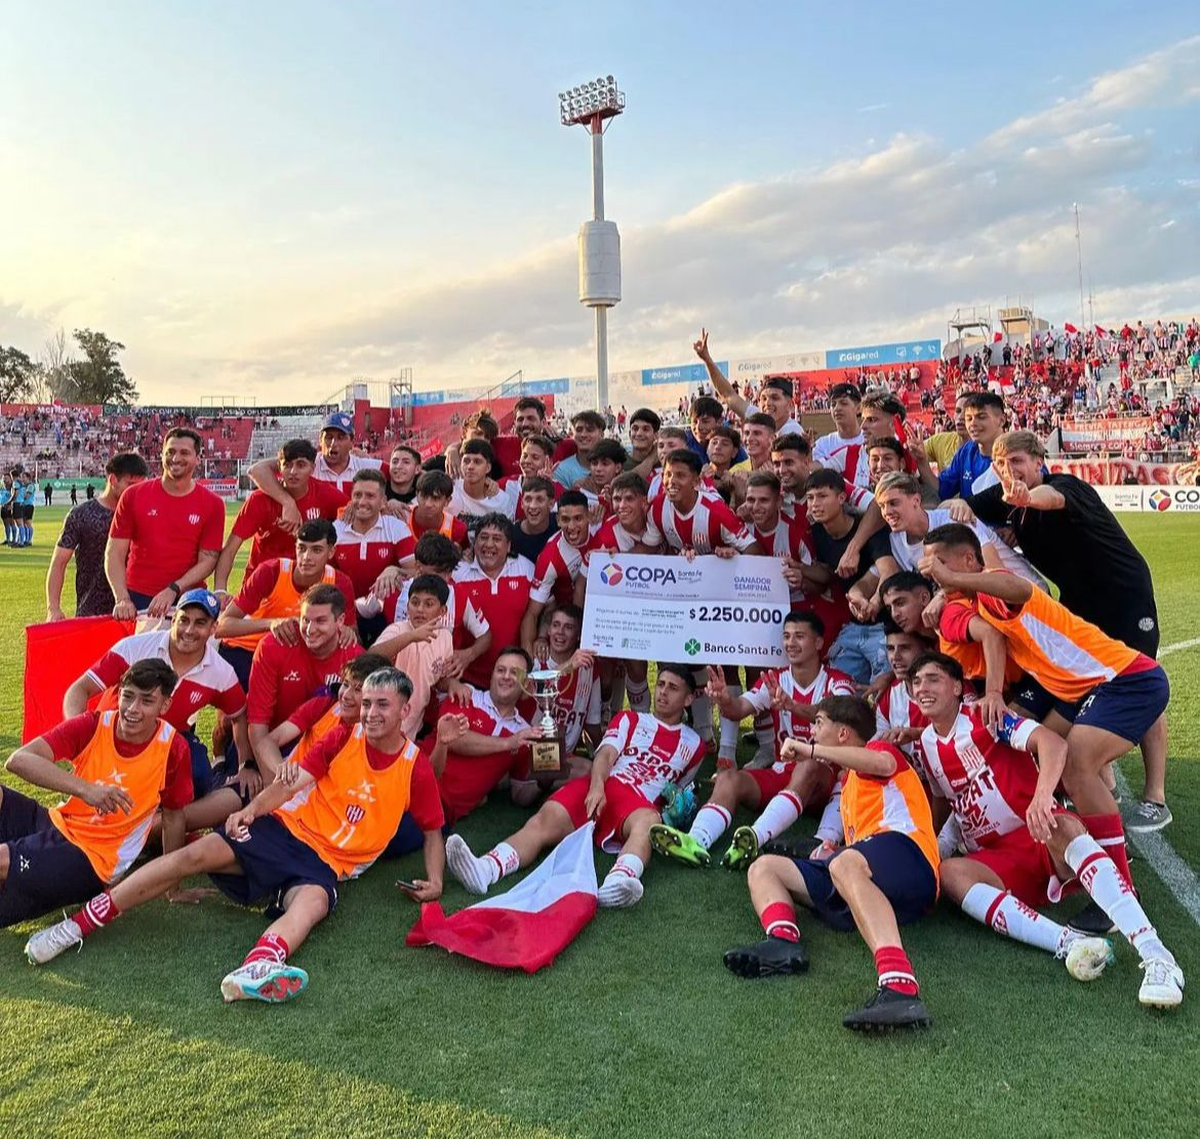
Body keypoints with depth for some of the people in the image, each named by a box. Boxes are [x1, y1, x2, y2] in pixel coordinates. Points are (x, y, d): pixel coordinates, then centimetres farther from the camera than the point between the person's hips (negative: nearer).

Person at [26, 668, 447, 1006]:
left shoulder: (415, 768, 0)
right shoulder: (344, 737, 3)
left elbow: (433, 831, 8)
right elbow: (293, 781, -4)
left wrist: (434, 880, -7)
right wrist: (251, 809, -21)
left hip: (326, 864, -2)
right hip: (285, 827, 2)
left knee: (314, 903, -36)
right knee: (197, 853, -20)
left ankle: (255, 969, -67)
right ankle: (77, 924, -14)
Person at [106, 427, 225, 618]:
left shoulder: (213, 505, -1)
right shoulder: (134, 496, 2)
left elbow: (208, 559, -2)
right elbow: (115, 553, 1)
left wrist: (173, 590, -15)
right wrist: (123, 599, -11)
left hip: (188, 602, -1)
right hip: (137, 599, 1)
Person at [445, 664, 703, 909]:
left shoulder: (693, 744, 27)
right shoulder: (630, 719, 24)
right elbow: (605, 755, 6)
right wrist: (596, 787, -14)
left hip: (638, 801, -1)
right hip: (598, 789, 1)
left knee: (648, 821, -39)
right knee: (545, 820, -28)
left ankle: (618, 883, -69)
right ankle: (483, 870, -52)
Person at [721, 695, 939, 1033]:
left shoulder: (880, 747, 13)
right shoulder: (848, 783, 39)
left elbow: (882, 763, -14)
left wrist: (812, 751, -12)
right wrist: (824, 854, 15)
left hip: (903, 849, -9)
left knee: (844, 865, -41)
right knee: (763, 866, 7)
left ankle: (900, 987, -57)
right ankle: (783, 941, -26)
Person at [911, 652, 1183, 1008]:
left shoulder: (983, 718, -6)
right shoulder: (924, 746, 11)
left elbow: (1053, 741, -22)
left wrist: (1042, 796, -39)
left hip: (1041, 837, -4)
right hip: (998, 863, 4)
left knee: (1064, 827, -39)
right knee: (949, 873, -29)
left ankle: (1155, 956, -47)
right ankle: (1068, 943, -44)